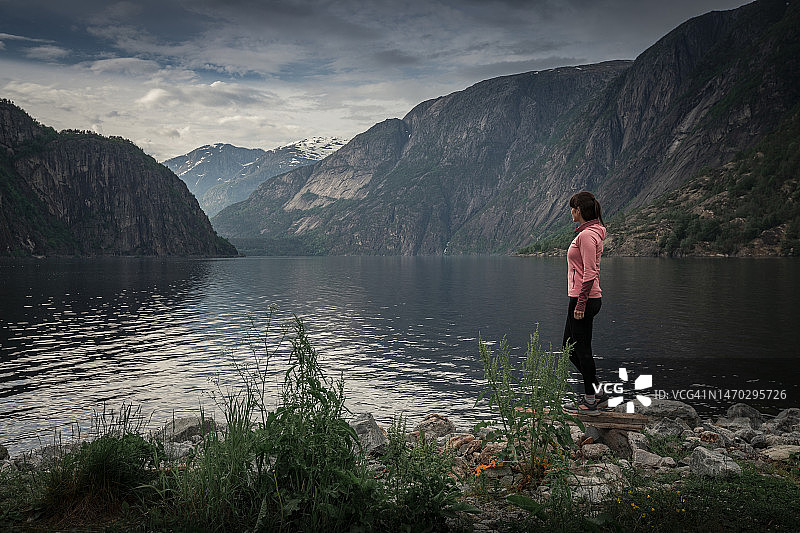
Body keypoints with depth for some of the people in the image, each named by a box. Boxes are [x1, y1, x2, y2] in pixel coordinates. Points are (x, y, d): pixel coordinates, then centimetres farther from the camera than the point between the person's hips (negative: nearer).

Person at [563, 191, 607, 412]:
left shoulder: (586, 235, -17)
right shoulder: (591, 232, 15)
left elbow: (589, 273, -22)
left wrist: (581, 303, -21)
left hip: (584, 299, -10)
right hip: (585, 298, 10)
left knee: (582, 349, 0)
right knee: (570, 347, 16)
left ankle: (592, 399, 11)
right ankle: (595, 392, 23)